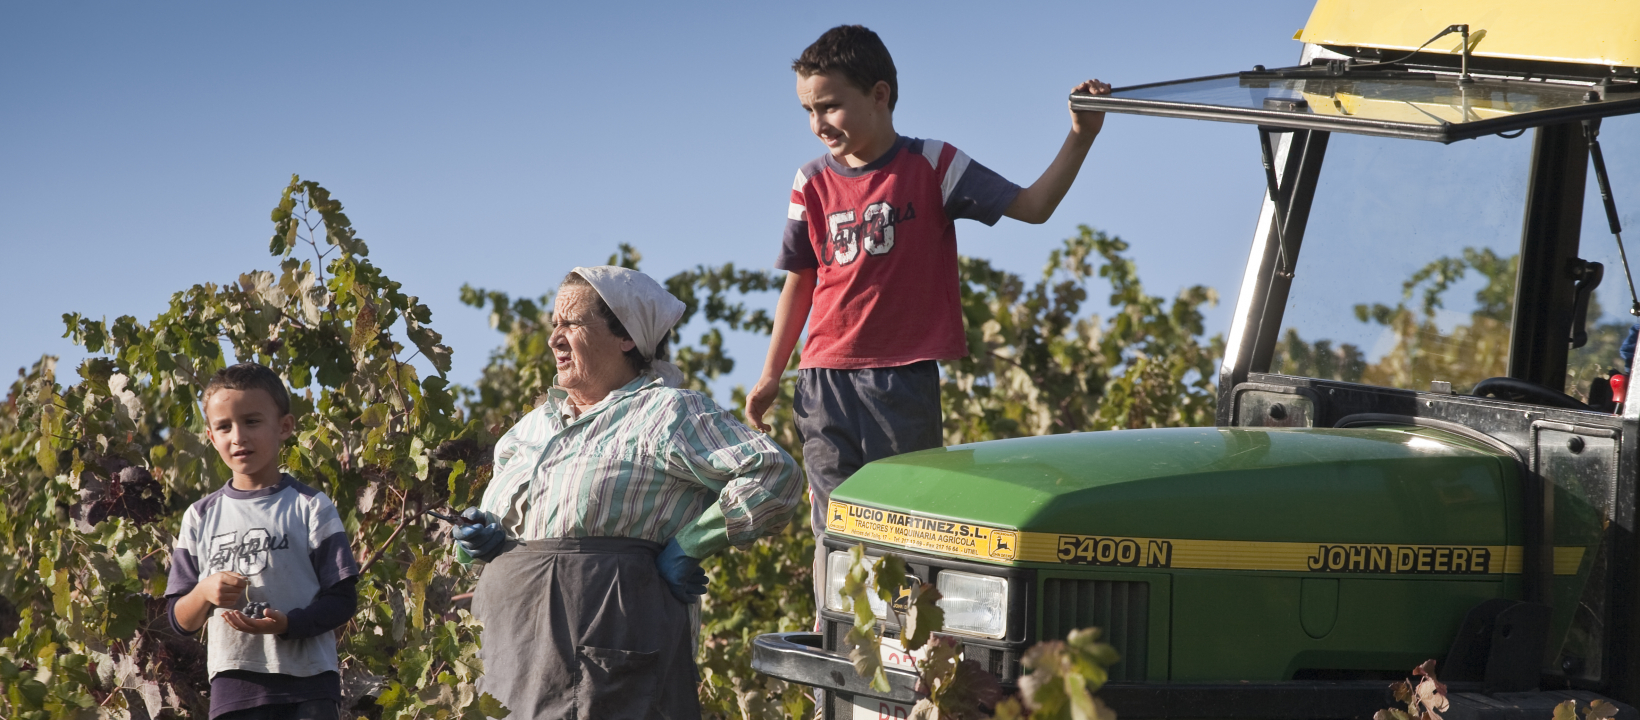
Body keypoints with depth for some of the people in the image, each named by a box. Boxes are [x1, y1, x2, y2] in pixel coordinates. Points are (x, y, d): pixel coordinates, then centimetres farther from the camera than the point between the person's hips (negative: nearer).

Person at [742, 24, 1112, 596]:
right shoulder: (813, 183, 7)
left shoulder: (932, 167, -2)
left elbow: (1031, 206, -5)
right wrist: (771, 376, 16)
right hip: (825, 378, 3)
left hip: (904, 377, -3)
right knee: (833, 524, 1)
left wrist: (1079, 138, -17)